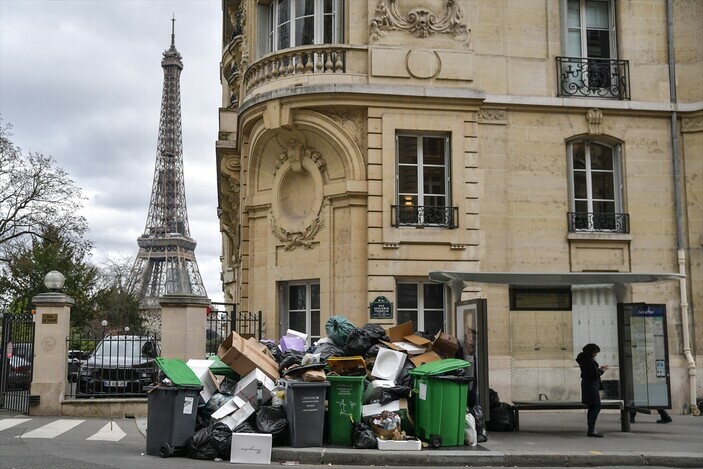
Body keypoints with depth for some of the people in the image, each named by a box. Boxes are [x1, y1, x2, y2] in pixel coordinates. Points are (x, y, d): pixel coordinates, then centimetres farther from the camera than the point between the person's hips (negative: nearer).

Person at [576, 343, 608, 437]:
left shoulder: (583, 359, 14)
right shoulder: (589, 360, -17)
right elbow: (595, 374, -19)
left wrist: (599, 369, 14)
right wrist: (602, 370, -2)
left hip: (586, 384, 11)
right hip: (591, 385, -11)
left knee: (592, 407, 14)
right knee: (597, 406, -11)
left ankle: (591, 429, 19)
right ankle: (591, 430, -15)